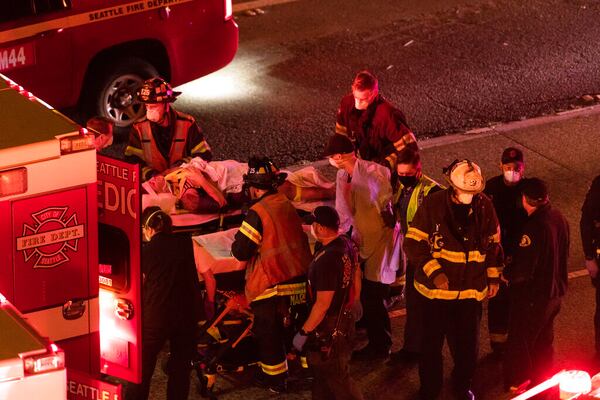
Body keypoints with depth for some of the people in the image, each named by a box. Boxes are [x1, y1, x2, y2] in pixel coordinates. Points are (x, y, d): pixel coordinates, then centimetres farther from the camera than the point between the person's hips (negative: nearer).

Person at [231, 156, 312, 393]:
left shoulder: (257, 213, -17)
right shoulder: (287, 205, 8)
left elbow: (241, 251, -16)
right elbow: (300, 238, 19)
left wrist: (238, 240, 5)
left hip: (271, 285, -8)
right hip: (297, 279, 8)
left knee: (268, 331, 5)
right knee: (280, 327, 21)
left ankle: (274, 378, 12)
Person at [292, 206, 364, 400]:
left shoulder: (327, 260, -31)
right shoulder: (347, 245, -2)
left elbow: (322, 304, -27)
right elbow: (356, 283, 12)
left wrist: (303, 332, -17)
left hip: (329, 329, -10)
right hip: (345, 319, 10)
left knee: (336, 378, 5)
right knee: (322, 372, 23)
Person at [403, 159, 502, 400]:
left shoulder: (484, 205, -4)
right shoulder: (433, 205, -15)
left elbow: (493, 243, 9)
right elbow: (413, 244, -12)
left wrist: (493, 277, 11)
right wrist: (434, 272, -21)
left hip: (471, 290, 2)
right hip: (436, 287, -2)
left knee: (467, 344, 13)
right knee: (432, 343, 10)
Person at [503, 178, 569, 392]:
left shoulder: (535, 228, -31)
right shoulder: (559, 218, -5)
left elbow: (523, 271, -27)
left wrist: (506, 274, -8)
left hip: (533, 297, -8)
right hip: (555, 291, 8)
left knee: (519, 342, 10)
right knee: (544, 340, 24)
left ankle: (516, 385, 22)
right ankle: (542, 382, 39)